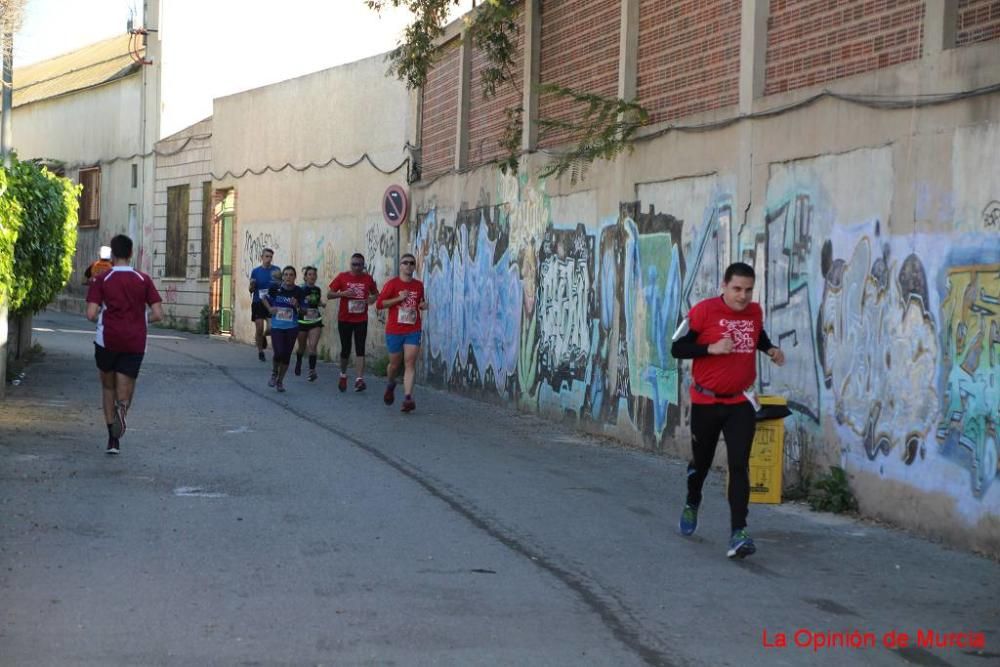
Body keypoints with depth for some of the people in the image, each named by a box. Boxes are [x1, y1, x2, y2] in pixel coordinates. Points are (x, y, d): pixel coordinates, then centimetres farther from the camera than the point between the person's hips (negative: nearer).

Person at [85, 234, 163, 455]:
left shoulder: (101, 280, -2)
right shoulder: (143, 280, 2)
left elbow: (91, 314, -10)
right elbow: (158, 314, -2)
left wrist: (101, 319, 13)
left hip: (108, 340, -1)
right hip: (135, 343, 1)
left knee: (108, 387, 17)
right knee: (124, 393, 7)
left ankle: (113, 438, 8)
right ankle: (122, 407, -30)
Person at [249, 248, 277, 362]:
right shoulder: (256, 271, 3)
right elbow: (251, 290, 7)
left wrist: (278, 283, -14)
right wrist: (252, 285, -15)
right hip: (258, 302, 0)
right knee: (259, 328, -2)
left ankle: (263, 336, 27)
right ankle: (260, 352, 15)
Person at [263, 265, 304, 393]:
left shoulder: (298, 291, -5)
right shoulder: (275, 288, -5)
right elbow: (264, 298, 14)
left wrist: (297, 305, -19)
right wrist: (269, 308, -1)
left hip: (292, 328, 1)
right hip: (276, 326, -1)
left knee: (287, 355, 4)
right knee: (279, 353, -14)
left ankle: (280, 381, 23)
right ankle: (274, 373, 17)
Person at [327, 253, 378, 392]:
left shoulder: (368, 278, 2)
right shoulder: (342, 277, -1)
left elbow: (376, 294, 15)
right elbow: (329, 295, 1)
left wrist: (372, 298, -8)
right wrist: (342, 293, -17)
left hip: (361, 320, 0)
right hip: (344, 319, 0)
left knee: (360, 349, -9)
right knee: (345, 349, 8)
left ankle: (359, 379, -14)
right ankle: (343, 375, 30)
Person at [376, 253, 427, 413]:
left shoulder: (419, 285, 8)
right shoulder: (392, 284, -4)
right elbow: (379, 304, -8)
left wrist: (423, 305, 1)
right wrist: (399, 298, -17)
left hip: (413, 331, 2)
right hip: (394, 331, -2)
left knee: (410, 363, -11)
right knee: (395, 363, 11)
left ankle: (408, 398, -17)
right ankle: (391, 385, 43)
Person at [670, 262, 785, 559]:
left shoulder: (755, 311, 2)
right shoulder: (704, 310, -13)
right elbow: (677, 348, -10)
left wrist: (770, 349, 4)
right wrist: (712, 348, -23)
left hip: (741, 403, 2)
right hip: (706, 402, -2)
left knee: (739, 466, -11)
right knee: (701, 461, 17)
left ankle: (738, 533, -16)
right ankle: (692, 506, 47)